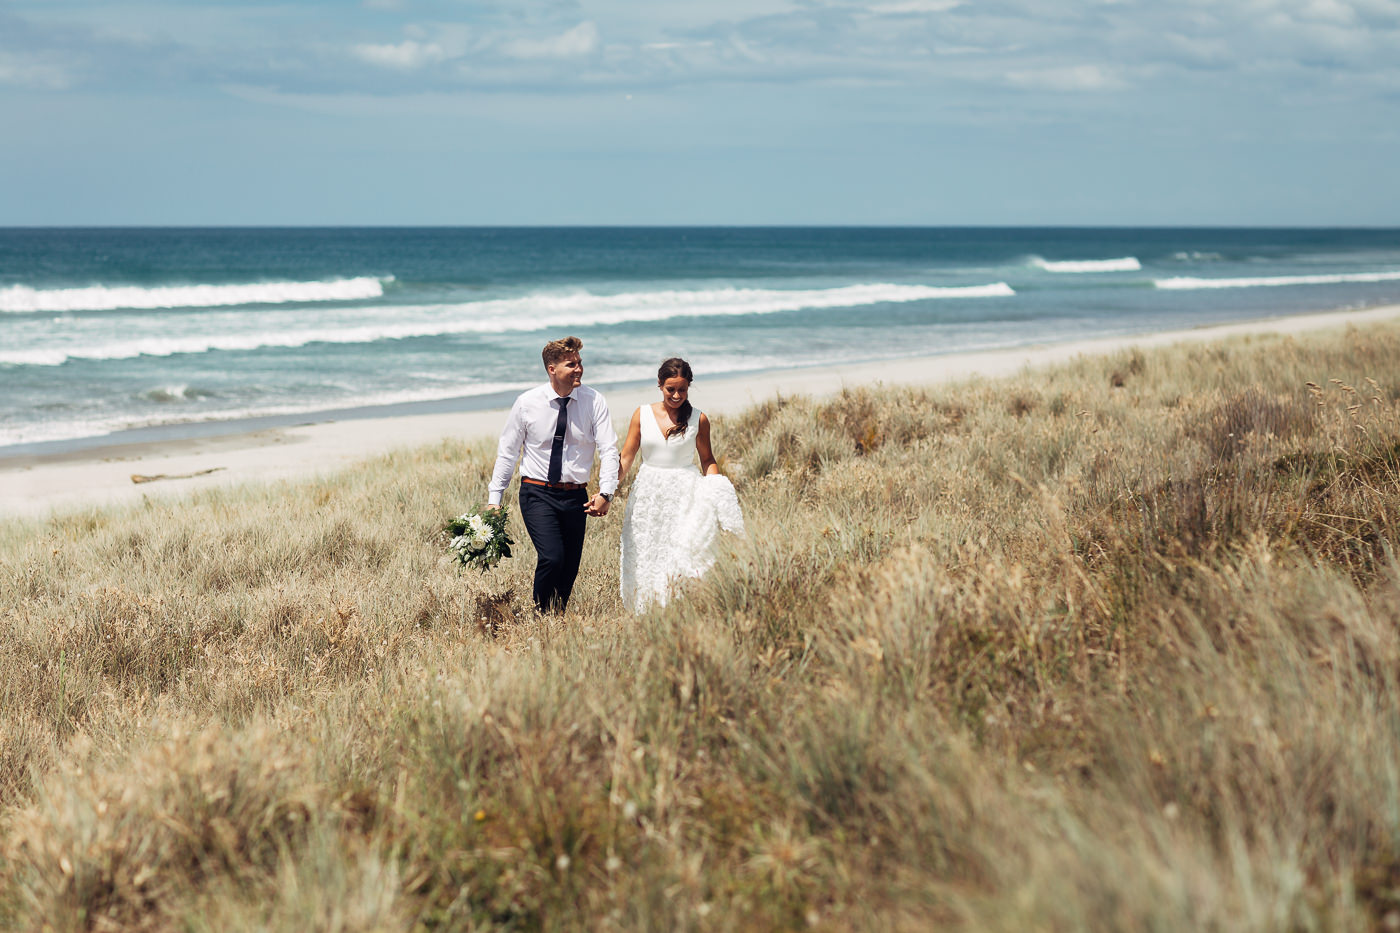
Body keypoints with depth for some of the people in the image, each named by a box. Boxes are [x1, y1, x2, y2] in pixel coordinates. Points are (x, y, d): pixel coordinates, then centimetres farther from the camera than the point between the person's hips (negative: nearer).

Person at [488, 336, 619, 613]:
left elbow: (609, 450, -7)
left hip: (576, 496, 2)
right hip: (538, 494, -2)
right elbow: (507, 452, 4)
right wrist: (494, 499, 1)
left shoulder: (594, 402, -3)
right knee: (552, 558, -19)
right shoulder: (527, 403, -5)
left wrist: (606, 493, -22)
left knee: (570, 569, 6)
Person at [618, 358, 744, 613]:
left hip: (685, 495, -2)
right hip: (648, 495, 2)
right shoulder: (642, 415, 4)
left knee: (684, 559, -14)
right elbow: (626, 457, 6)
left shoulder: (698, 420, 2)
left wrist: (716, 490, -4)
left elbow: (707, 461, 11)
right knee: (645, 562, 0)